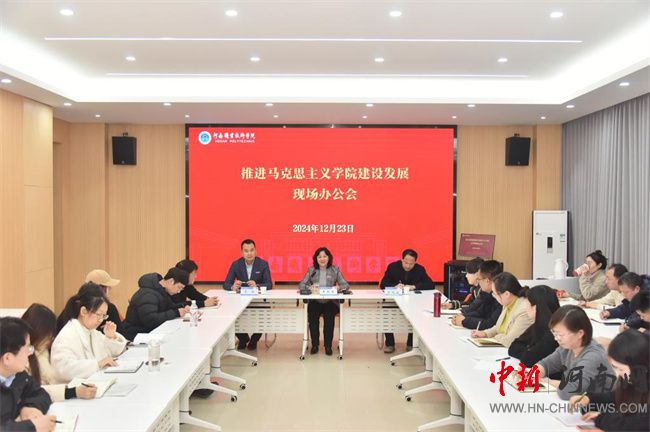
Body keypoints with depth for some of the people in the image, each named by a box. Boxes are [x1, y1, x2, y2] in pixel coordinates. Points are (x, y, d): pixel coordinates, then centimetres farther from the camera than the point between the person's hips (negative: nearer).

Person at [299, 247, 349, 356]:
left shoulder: (335, 270, 10)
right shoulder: (311, 270, 12)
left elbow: (345, 284, 4)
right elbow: (302, 284, 3)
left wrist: (339, 288, -20)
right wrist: (309, 287, -19)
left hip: (330, 302, 0)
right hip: (315, 302, 0)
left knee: (329, 316, -30)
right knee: (312, 316, -29)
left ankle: (328, 345, -14)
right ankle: (314, 345, -10)